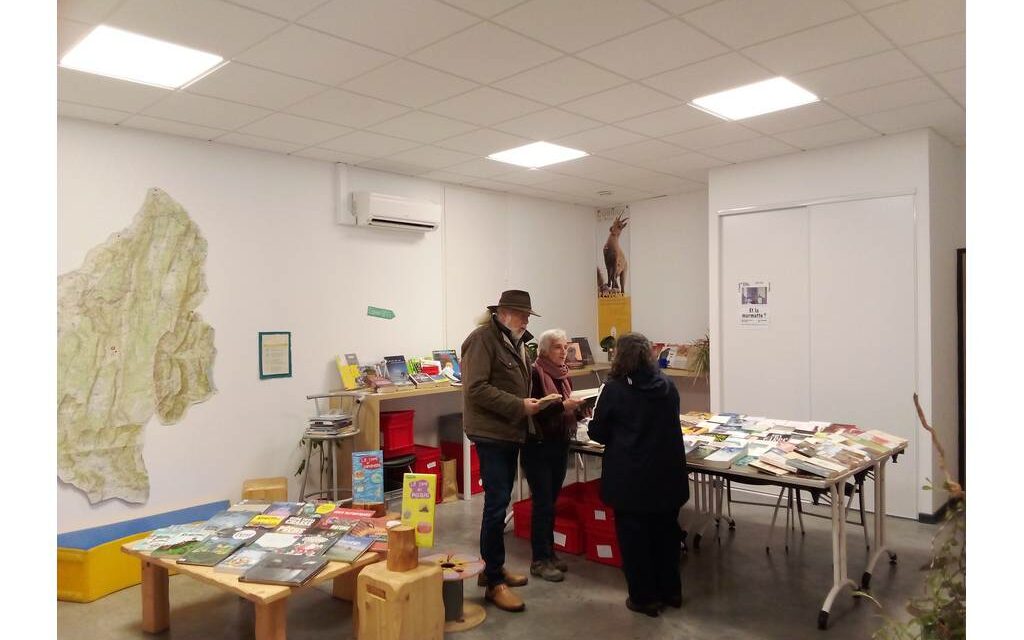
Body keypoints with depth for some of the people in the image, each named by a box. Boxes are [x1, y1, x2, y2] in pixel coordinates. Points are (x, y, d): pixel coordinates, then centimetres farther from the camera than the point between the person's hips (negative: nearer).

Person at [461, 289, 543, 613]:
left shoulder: (516, 342, 15)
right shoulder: (482, 339, -14)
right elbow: (477, 389, -22)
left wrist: (530, 402, 6)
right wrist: (519, 406, -22)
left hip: (511, 432, 9)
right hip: (491, 433, -9)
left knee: (500, 502, 15)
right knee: (497, 504, -7)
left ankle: (494, 567, 28)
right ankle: (494, 583, 3)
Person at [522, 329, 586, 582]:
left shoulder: (564, 375, 10)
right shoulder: (535, 374, -12)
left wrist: (580, 410, -2)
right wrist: (562, 405, -26)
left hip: (560, 445, 7)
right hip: (538, 446, -7)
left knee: (551, 501, 14)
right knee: (543, 503, -3)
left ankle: (549, 553, 25)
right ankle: (539, 560, 8)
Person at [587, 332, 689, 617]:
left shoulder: (614, 389, -13)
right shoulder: (668, 385, 1)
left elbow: (598, 433, -6)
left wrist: (594, 421, 15)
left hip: (631, 478, -5)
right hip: (667, 473, 5)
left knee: (634, 537, 10)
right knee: (666, 532, 19)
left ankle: (644, 597, 19)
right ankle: (670, 591, 31)